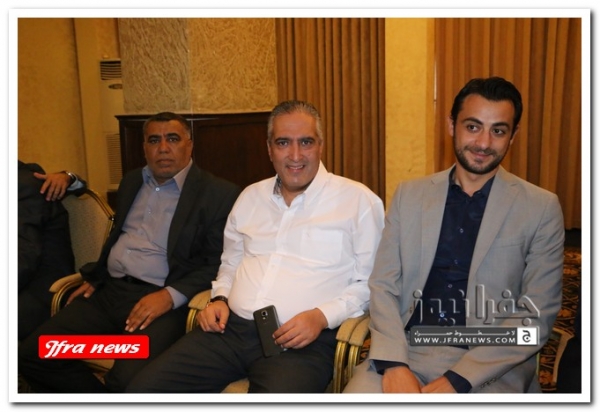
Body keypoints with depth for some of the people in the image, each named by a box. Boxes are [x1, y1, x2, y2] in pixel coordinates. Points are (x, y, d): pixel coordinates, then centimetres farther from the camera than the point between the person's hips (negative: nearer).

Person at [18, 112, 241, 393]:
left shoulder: (220, 193, -3)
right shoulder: (131, 182, 18)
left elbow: (219, 263, -9)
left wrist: (171, 296, -19)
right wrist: (94, 278, 13)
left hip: (163, 300, -6)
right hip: (108, 291, 7)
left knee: (127, 380, -29)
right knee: (31, 355, -6)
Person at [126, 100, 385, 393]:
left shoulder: (359, 200, 0)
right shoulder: (251, 197, 16)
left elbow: (370, 282, 0)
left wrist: (322, 316, -14)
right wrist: (220, 298, 7)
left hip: (302, 341, -4)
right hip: (230, 328, 5)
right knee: (144, 389, -9)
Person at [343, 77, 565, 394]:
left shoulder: (541, 208, 0)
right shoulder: (409, 195, 6)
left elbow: (537, 318, -4)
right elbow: (383, 285, 3)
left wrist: (458, 380, -14)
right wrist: (393, 364, -12)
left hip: (490, 365, -1)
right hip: (406, 349, 1)